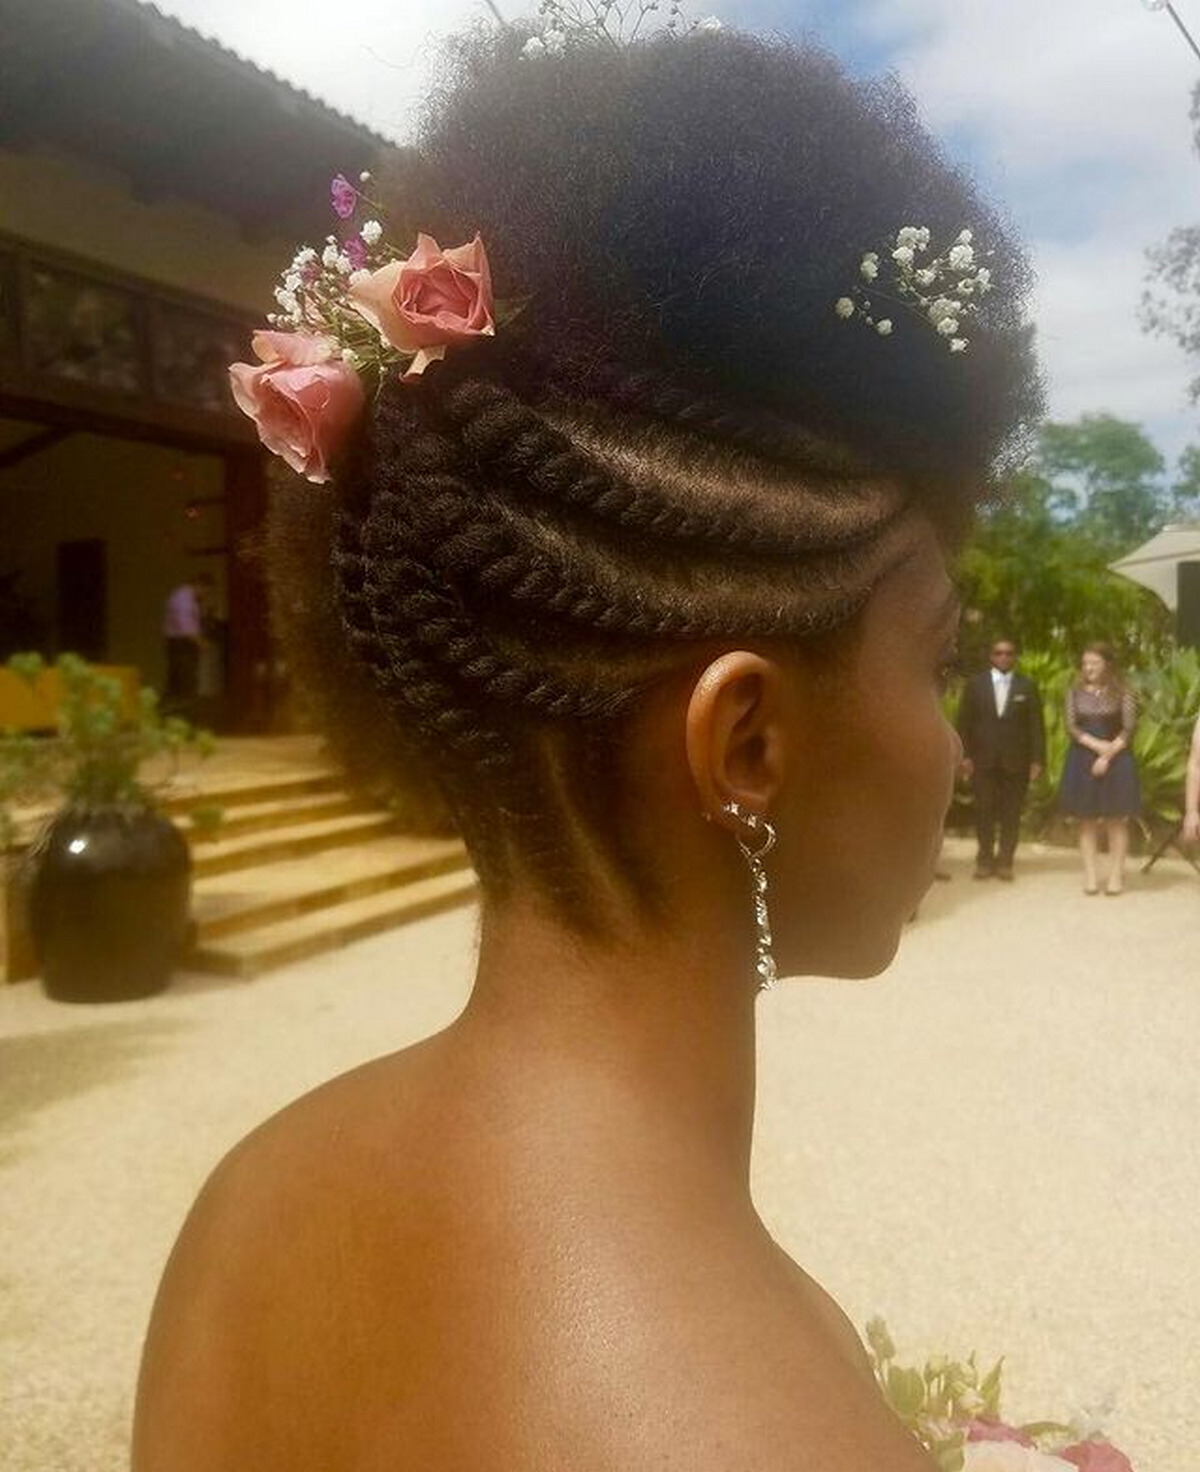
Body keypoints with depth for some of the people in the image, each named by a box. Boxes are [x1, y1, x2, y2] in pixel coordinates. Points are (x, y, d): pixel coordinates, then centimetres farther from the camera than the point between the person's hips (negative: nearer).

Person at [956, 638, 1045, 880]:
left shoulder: (1027, 686, 6)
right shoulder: (975, 684, 7)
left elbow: (1036, 725, 4)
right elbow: (964, 722, 4)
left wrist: (1037, 759, -3)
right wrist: (964, 755, -3)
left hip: (1016, 761, 0)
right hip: (982, 760, 0)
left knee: (1011, 813, 3)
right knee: (984, 812, 3)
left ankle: (1005, 861, 13)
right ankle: (985, 860, 13)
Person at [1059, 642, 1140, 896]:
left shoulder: (1123, 693, -2)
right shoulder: (1075, 692, 6)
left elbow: (1128, 730, -6)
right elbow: (1071, 727, 0)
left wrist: (1108, 756, -14)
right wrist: (1096, 745, -14)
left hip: (1116, 760, -2)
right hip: (1082, 760, 3)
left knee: (1116, 820, 0)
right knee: (1087, 820, 4)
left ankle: (1116, 875, 5)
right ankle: (1090, 876, 8)